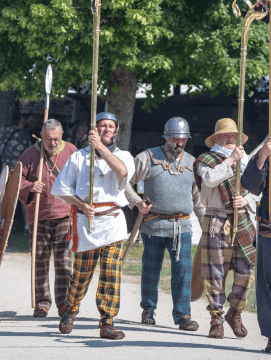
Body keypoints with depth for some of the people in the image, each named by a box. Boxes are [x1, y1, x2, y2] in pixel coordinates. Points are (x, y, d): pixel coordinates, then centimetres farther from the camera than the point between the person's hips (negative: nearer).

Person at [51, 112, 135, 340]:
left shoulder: (123, 156, 12)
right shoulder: (79, 156, 12)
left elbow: (123, 171, -14)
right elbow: (61, 188, 10)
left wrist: (101, 147, -19)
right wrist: (81, 205, -6)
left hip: (113, 221, 0)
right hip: (85, 221, 0)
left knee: (112, 273, -10)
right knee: (82, 273, 4)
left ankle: (107, 323, -7)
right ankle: (70, 312, 28)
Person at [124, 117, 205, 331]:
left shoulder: (192, 163, 12)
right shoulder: (148, 158, 2)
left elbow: (198, 196, 20)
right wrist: (137, 202, -7)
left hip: (182, 225, 2)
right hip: (154, 224, -2)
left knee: (183, 269, -8)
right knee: (151, 270, 6)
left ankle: (183, 315, -5)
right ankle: (148, 310, 24)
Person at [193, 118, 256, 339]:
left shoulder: (244, 159, 16)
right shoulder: (206, 160, 2)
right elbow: (210, 179, -19)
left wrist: (245, 200, -7)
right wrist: (231, 160, -18)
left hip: (242, 221, 4)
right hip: (216, 222, -3)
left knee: (245, 271, -2)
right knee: (215, 273, -3)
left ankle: (235, 313, 16)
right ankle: (216, 319, 6)